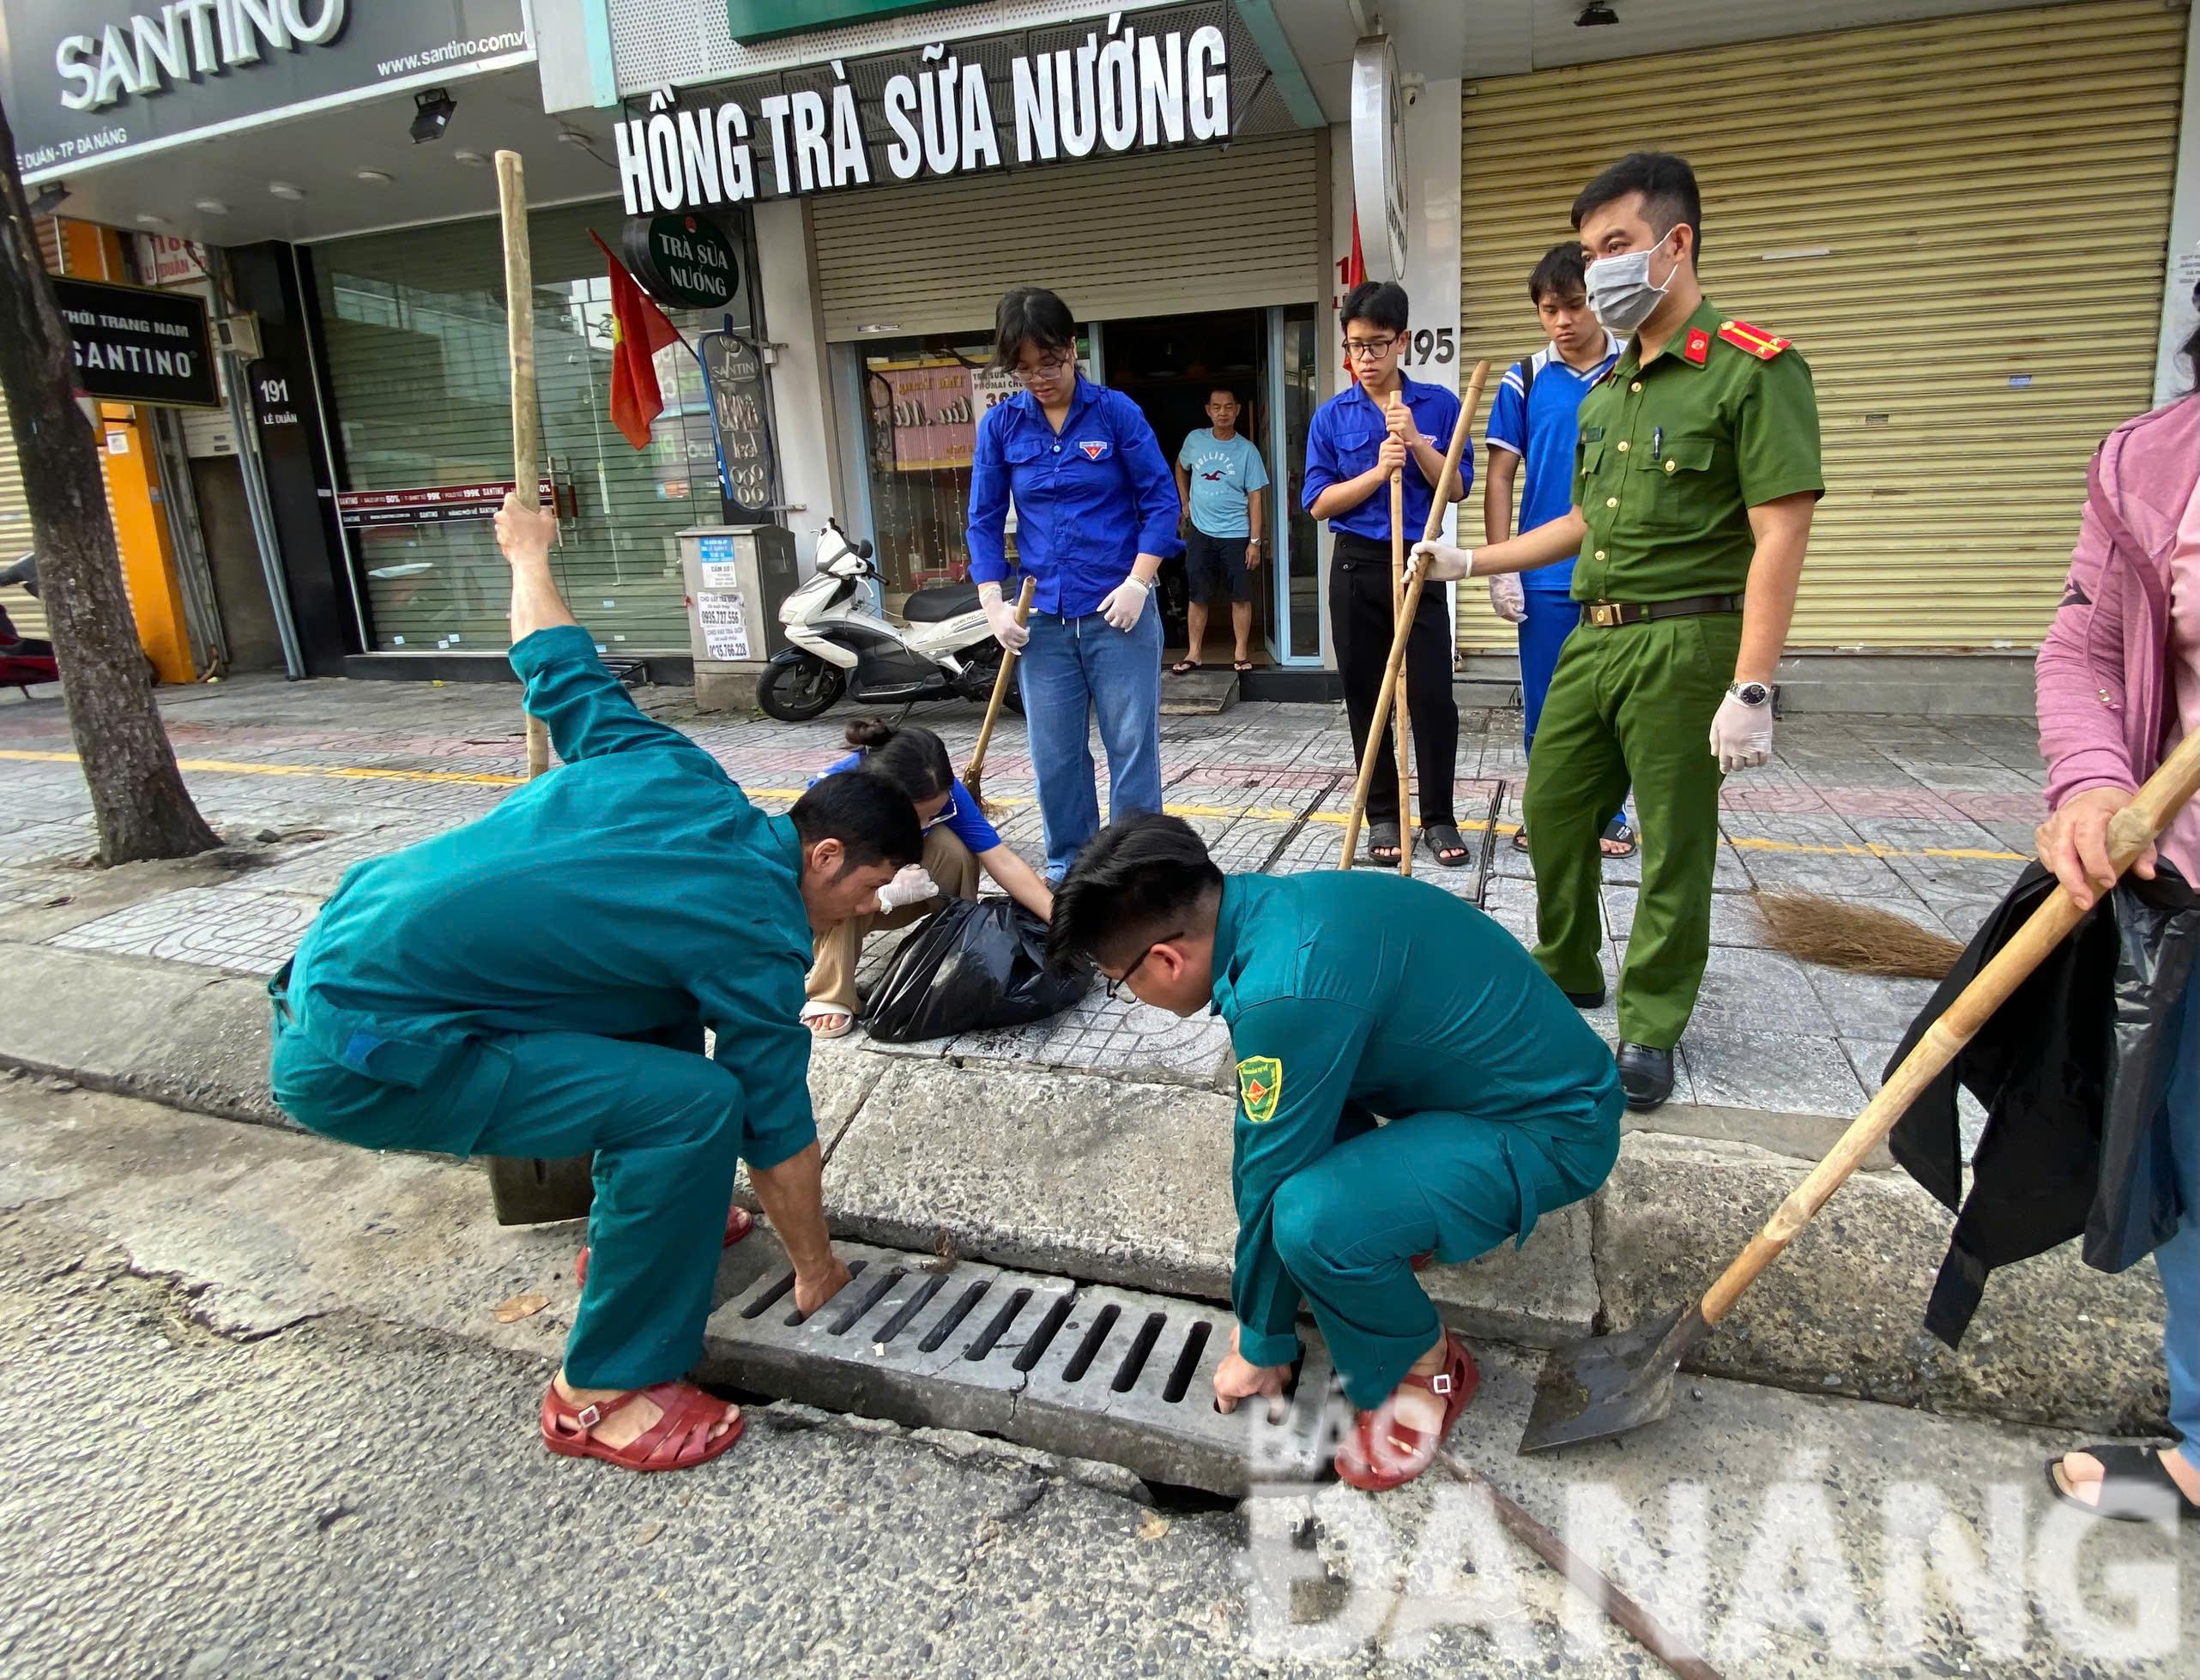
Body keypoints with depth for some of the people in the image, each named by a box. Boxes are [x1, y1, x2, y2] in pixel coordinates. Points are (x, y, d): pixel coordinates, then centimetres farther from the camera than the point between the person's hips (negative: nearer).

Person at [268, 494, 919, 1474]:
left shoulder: (672, 772, 2)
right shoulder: (757, 937, -15)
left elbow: (561, 671, 16)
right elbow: (776, 1129, -6)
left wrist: (529, 557, 37)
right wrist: (815, 1268, 10)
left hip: (332, 957, 10)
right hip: (363, 1058, -10)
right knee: (692, 1101, -19)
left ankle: (639, 1229, 36)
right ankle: (604, 1393, 0)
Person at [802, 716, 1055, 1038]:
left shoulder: (941, 790, -27)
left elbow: (1003, 862, -27)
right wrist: (888, 895, -44)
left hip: (903, 890, 3)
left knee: (949, 846, -28)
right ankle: (830, 997, -24)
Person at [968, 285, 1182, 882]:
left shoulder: (1116, 411, -4)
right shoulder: (1000, 424, 3)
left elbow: (1161, 500, -2)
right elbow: (985, 520, 7)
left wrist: (1138, 583, -11)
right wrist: (994, 605, -2)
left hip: (1119, 611, -2)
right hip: (1042, 617, 3)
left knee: (1132, 744, 3)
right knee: (1055, 753, 9)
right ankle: (1067, 860, 26)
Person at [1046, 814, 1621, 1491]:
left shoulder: (1286, 992, -30)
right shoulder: (1272, 903, -2)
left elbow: (1272, 1181, -18)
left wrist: (1260, 1345, -1)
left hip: (1555, 1128, -9)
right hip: (1531, 1071, 9)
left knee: (1314, 1219, -28)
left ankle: (1427, 1367, 1)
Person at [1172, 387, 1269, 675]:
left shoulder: (1247, 450, -5)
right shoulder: (1195, 440, 2)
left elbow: (1254, 498, -5)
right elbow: (1181, 468, 23)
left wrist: (1255, 541, -9)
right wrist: (1185, 504, 13)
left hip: (1236, 535, -2)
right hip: (1200, 532, 2)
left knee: (1240, 596, 3)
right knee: (1197, 596, 6)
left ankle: (1242, 653, 13)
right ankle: (1193, 653, 14)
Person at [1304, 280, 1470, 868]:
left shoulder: (1438, 404, 1)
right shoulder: (1332, 416, 2)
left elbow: (1456, 488, -2)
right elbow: (1318, 504, -3)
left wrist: (1415, 439, -15)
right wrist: (1378, 471, -16)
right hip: (1357, 566, 1)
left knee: (1433, 695, -2)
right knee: (1365, 697, 6)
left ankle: (1438, 817, 11)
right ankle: (1382, 816, 18)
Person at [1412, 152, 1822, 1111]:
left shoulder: (1753, 370, -10)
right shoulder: (1603, 394, 15)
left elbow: (1780, 535, -16)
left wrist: (1750, 688, -22)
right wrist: (1470, 562, 18)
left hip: (1685, 643, -8)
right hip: (1593, 638, 8)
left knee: (1674, 844, 3)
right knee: (1551, 811, 14)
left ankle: (1651, 1026, 19)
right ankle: (1566, 976, 34)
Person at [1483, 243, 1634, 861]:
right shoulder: (1525, 380, 4)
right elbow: (1500, 476, 3)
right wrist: (1501, 567, -4)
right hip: (1545, 573, 1)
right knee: (1543, 705, 8)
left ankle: (1609, 816, 21)